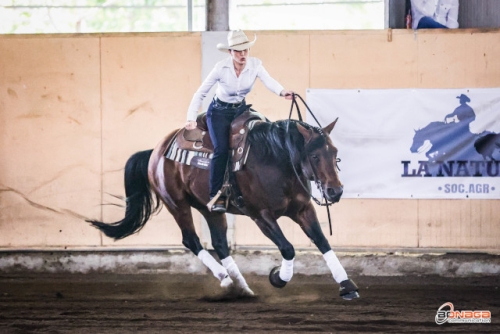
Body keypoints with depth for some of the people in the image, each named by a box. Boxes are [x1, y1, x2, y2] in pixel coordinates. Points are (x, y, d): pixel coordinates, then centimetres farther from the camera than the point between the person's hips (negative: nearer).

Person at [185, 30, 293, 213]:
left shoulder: (255, 64, -15)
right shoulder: (221, 68, -21)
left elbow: (268, 80, -33)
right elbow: (201, 93, -14)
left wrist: (282, 91, -55)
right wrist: (191, 119, -22)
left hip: (240, 109, 4)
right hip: (219, 112, -4)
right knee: (221, 149, -23)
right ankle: (216, 197, -19)